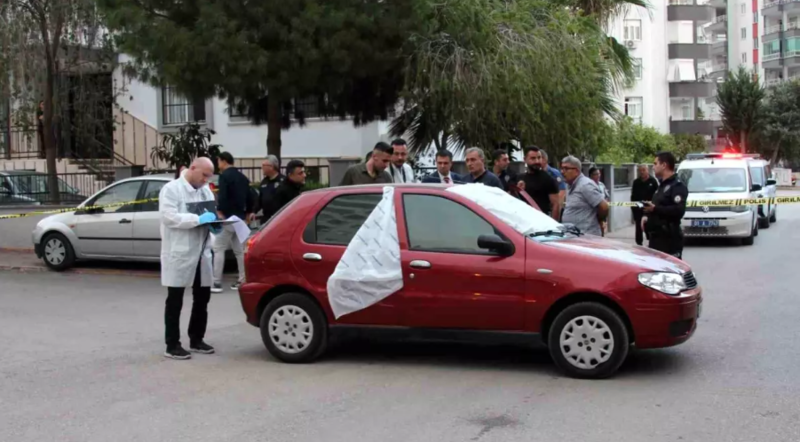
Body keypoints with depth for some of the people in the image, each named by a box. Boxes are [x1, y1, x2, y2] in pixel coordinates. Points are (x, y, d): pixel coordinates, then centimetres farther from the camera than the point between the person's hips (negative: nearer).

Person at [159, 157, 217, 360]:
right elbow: (169, 217, -20)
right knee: (175, 301, 1)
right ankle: (172, 345, 7)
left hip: (201, 252, 7)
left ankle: (196, 340, 25)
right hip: (179, 254, -7)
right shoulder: (171, 189, -8)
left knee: (202, 298, 12)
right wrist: (198, 219, -23)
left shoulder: (206, 190, 13)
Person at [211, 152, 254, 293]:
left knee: (219, 249, -5)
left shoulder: (224, 175, -10)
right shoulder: (242, 177, 15)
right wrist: (248, 212, 28)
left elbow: (222, 195, -21)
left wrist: (220, 211, -21)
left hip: (227, 217, -8)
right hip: (239, 218, 8)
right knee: (239, 250, 12)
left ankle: (217, 283, -9)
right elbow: (249, 196, 19)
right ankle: (243, 280, 12)